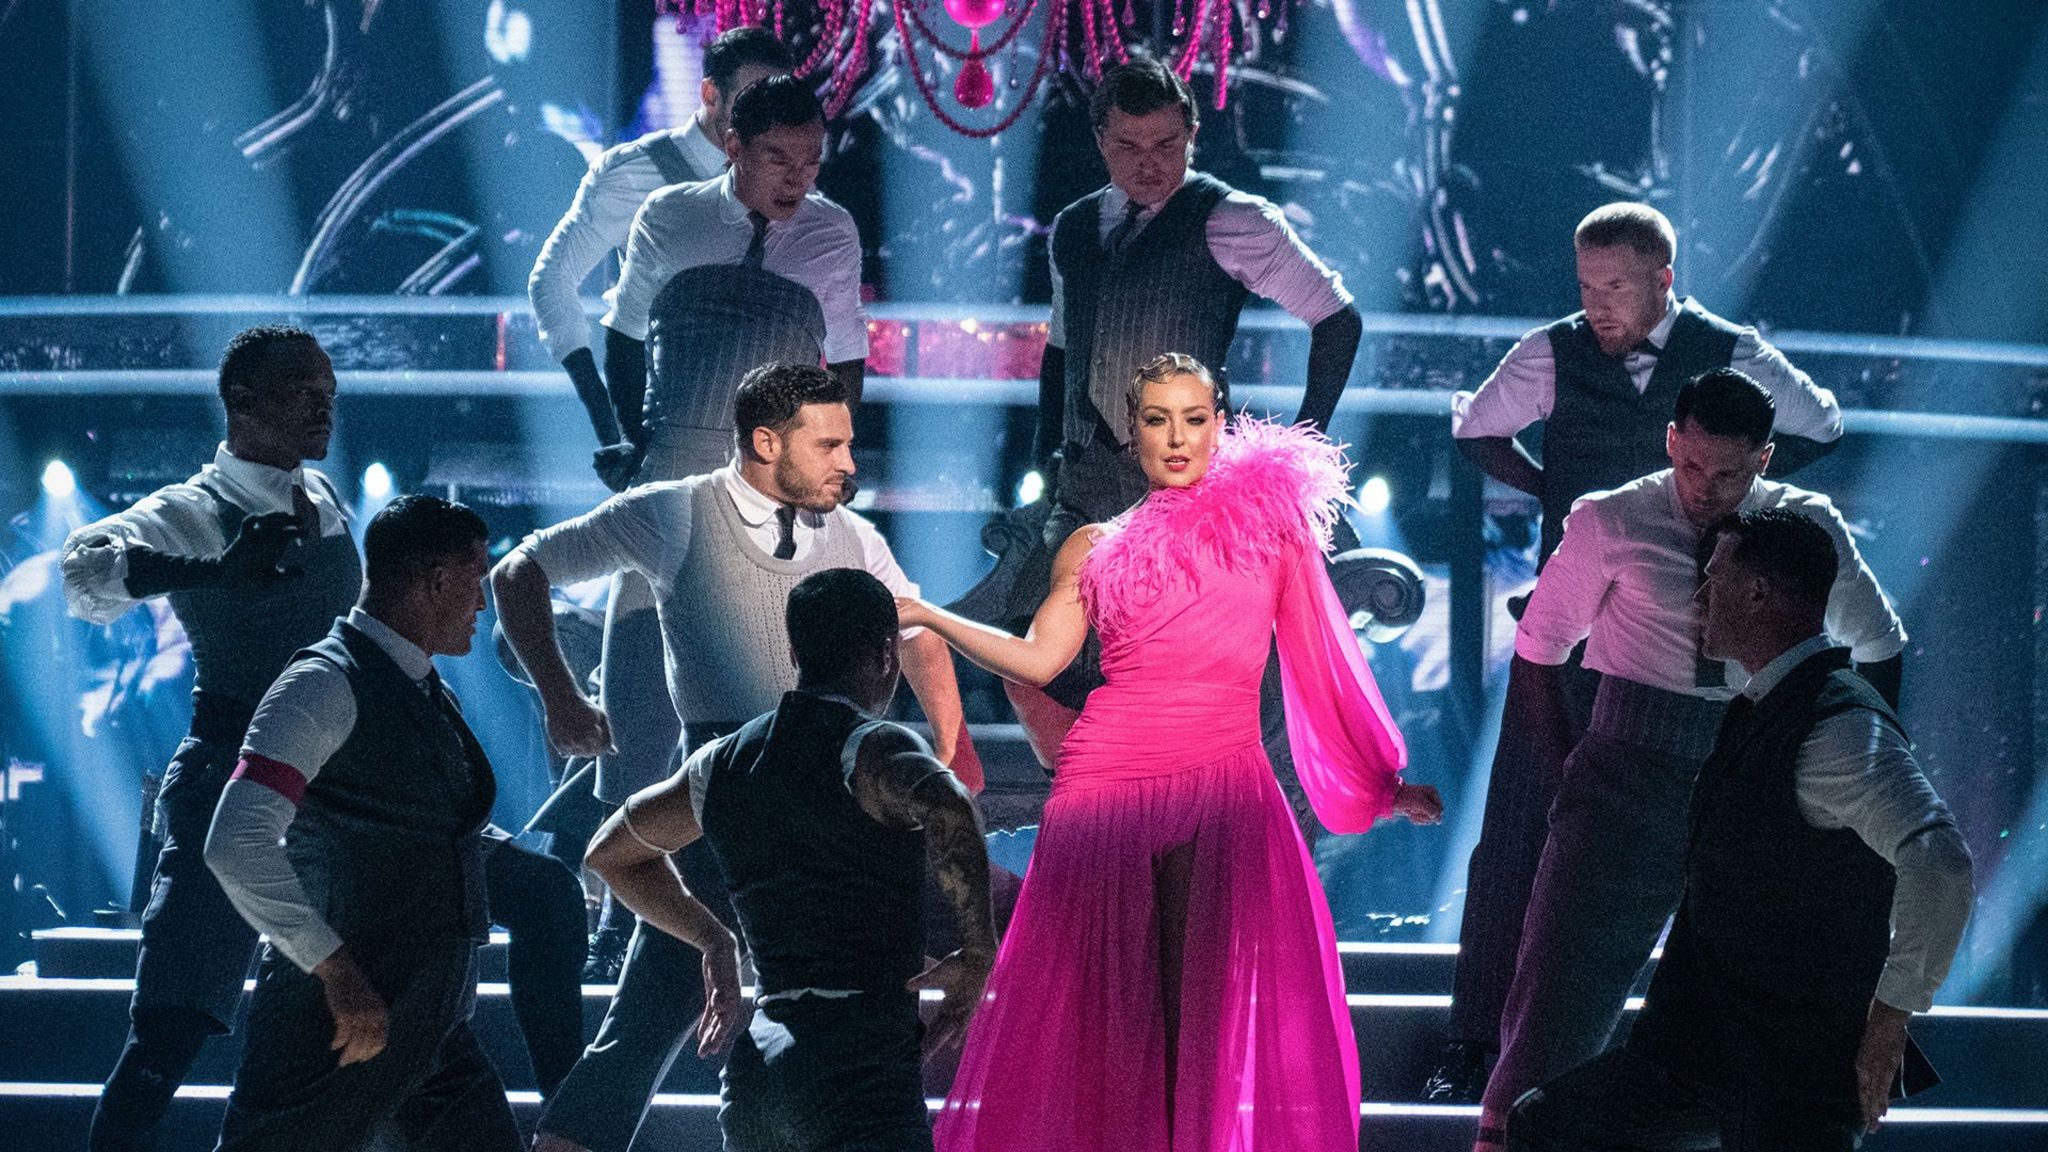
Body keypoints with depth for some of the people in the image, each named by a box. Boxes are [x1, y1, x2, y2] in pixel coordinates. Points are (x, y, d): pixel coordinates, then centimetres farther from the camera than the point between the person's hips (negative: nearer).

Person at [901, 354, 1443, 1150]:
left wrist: (1382, 778, 15)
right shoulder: (1098, 548, 15)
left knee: (1212, 1006, -9)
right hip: (1110, 778, 1)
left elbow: (1320, 659, 15)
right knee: (1110, 1004, -1)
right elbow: (1036, 660, 4)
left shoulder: (1269, 519, 13)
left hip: (1225, 783, -1)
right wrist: (924, 615, -4)